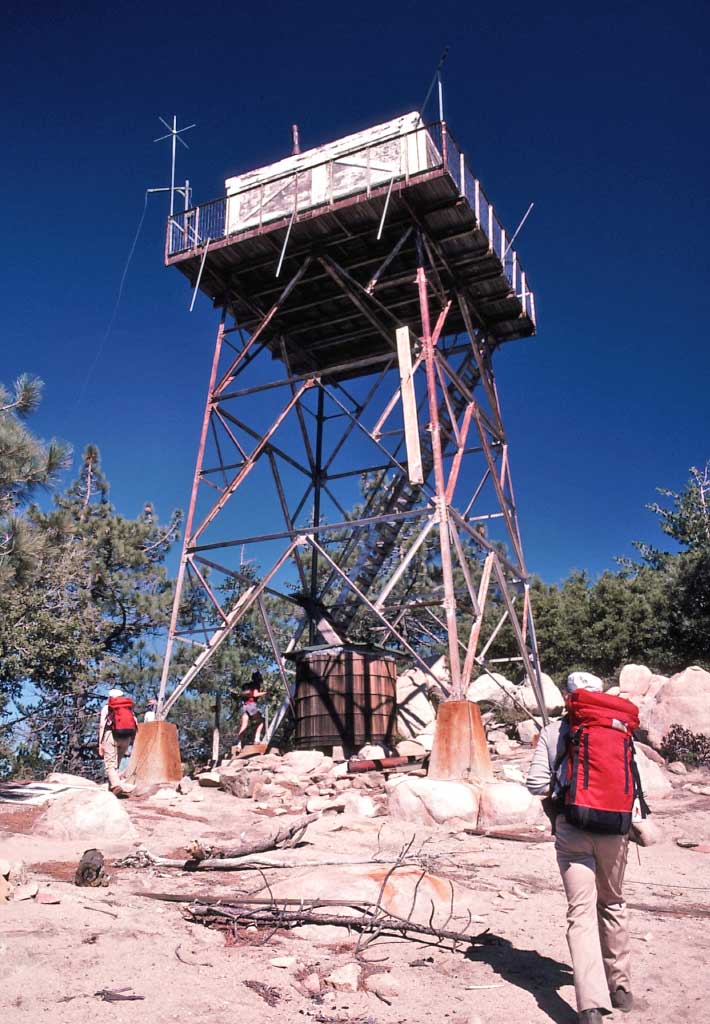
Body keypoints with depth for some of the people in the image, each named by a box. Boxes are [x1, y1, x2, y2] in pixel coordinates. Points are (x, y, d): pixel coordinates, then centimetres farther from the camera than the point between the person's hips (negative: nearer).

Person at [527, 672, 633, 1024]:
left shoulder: (552, 732, 1)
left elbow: (536, 783, -5)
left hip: (571, 828, -2)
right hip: (613, 827, 2)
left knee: (581, 912, -2)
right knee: (612, 903, 21)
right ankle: (620, 987, 33)